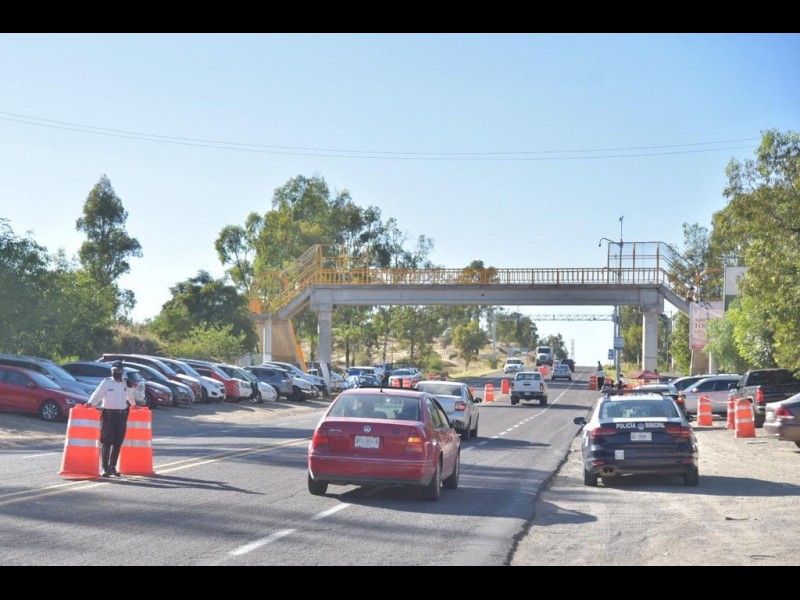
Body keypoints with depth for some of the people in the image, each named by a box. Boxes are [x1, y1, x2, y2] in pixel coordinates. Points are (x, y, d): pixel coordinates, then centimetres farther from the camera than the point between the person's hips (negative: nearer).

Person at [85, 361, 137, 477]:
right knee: (106, 441, -5)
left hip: (122, 415, 4)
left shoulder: (127, 383, 10)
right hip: (108, 414, -4)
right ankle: (105, 467, -3)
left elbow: (130, 396, 27)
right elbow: (97, 394, -11)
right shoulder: (106, 382, -2)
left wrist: (133, 404, 37)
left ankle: (112, 466, 17)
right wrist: (90, 403, -28)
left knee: (118, 442, 7)